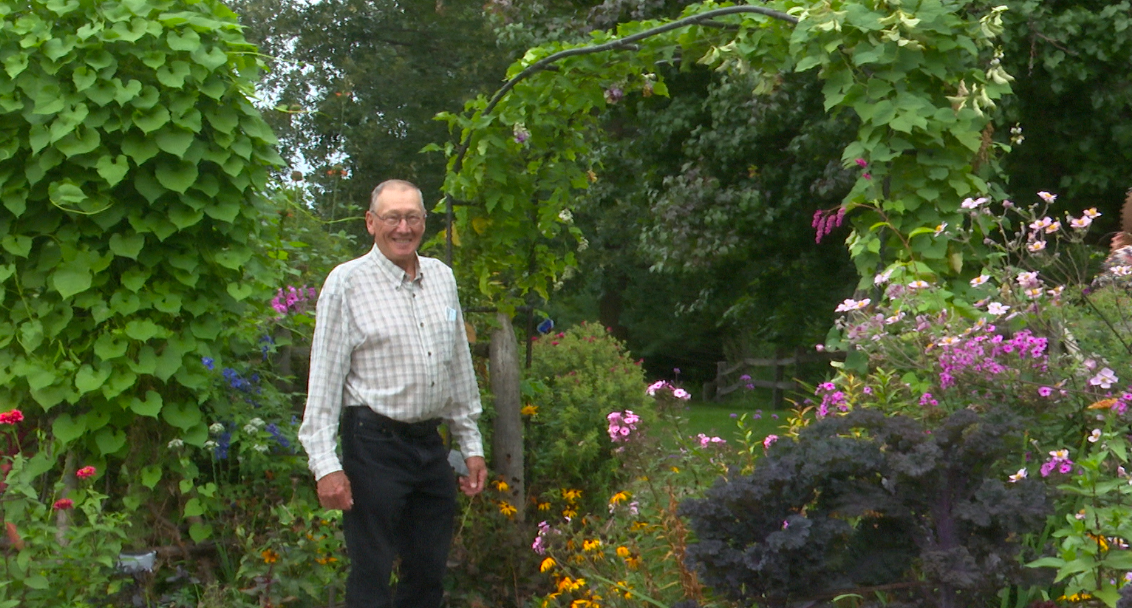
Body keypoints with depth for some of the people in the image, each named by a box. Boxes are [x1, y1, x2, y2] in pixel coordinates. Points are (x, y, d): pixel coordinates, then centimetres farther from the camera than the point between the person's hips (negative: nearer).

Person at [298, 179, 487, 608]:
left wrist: (471, 444, 16)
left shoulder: (442, 277, 11)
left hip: (431, 443, 6)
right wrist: (325, 464, -16)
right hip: (375, 445, -6)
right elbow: (324, 378, -9)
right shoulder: (347, 282, -7)